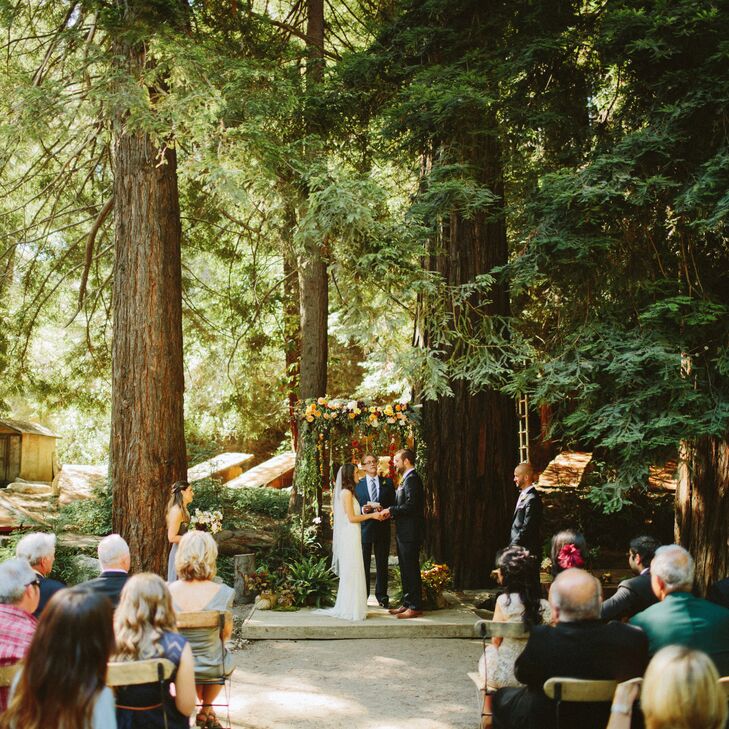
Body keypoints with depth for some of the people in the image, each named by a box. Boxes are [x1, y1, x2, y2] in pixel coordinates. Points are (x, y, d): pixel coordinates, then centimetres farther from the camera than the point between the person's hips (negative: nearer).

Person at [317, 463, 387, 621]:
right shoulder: (347, 492, -13)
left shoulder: (344, 492, 15)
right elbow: (352, 518, -15)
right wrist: (371, 515, -9)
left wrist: (370, 513, 14)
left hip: (349, 536, 10)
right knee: (352, 572, -5)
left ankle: (346, 607, 18)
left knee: (349, 573, 13)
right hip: (350, 536, -10)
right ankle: (352, 610, -1)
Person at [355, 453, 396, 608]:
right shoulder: (358, 484, 6)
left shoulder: (388, 482, 9)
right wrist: (362, 510, -15)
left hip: (382, 527, 1)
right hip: (364, 527, -1)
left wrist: (385, 511, -13)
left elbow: (393, 504, 7)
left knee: (382, 564, 7)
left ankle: (382, 595, 17)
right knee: (363, 564, 3)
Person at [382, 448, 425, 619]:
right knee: (405, 570, 15)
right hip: (403, 533, 10)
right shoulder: (407, 478, 17)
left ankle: (415, 607, 1)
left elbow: (411, 505, -24)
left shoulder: (412, 479, -16)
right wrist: (390, 512, 4)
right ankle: (407, 603, 22)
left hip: (410, 533, -10)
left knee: (411, 569, -5)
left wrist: (391, 510, -14)